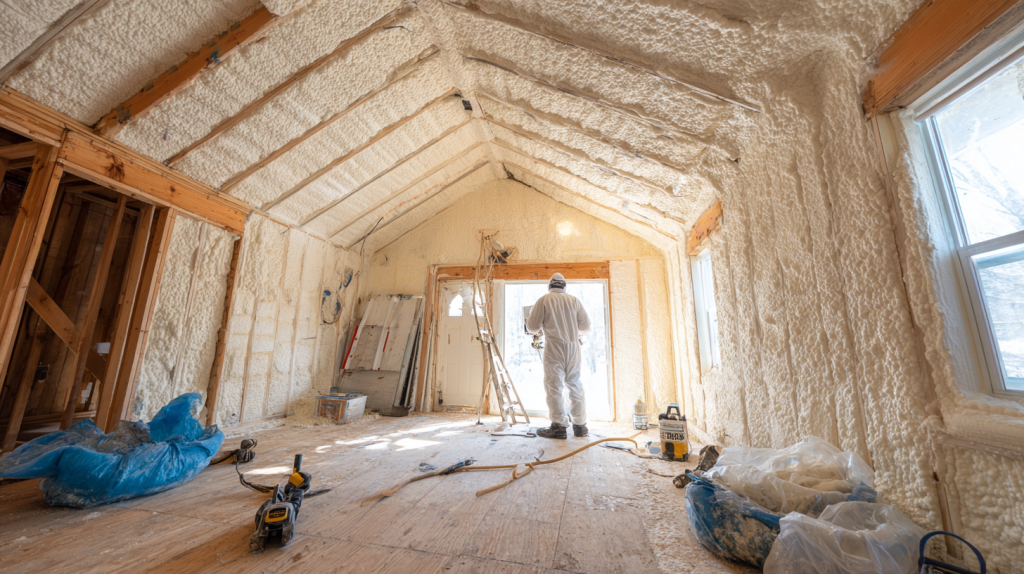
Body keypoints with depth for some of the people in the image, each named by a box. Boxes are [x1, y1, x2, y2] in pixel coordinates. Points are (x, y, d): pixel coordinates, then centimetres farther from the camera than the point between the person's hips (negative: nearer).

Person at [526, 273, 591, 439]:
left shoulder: (544, 300, 0)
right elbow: (586, 326, 8)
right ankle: (580, 425, 19)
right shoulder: (574, 300, 9)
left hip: (554, 348, -4)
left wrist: (543, 325, 20)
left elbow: (532, 327, -2)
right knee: (575, 385, 12)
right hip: (573, 347, 4)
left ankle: (559, 426, 3)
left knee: (554, 386, 2)